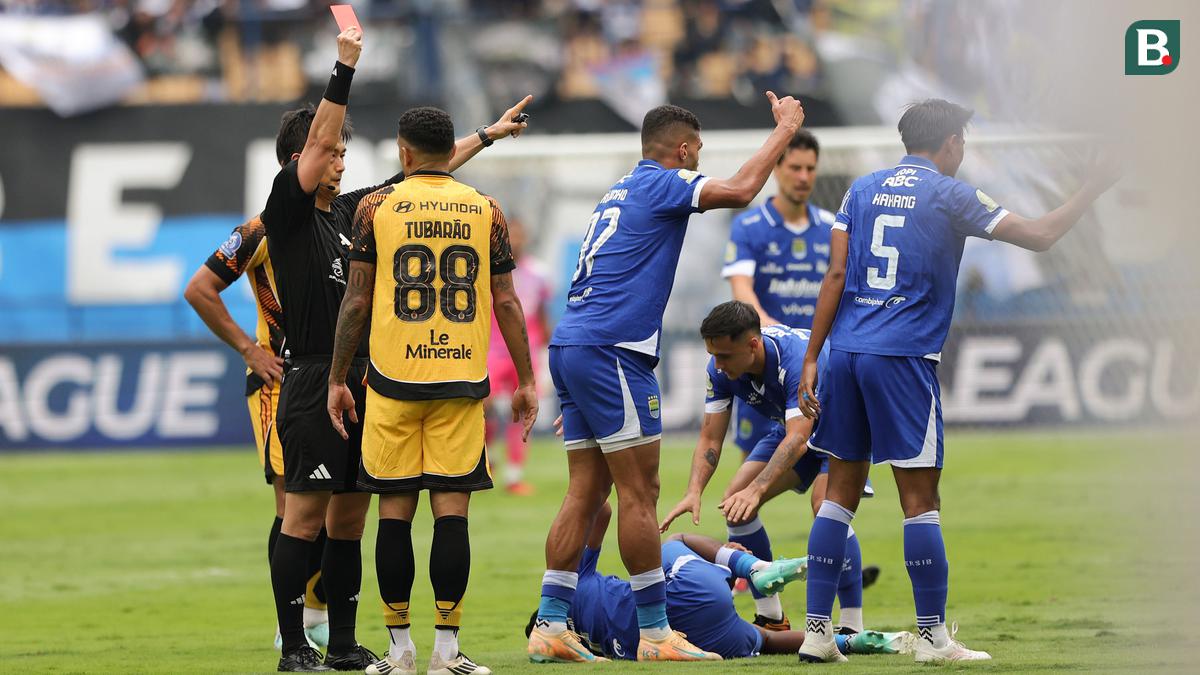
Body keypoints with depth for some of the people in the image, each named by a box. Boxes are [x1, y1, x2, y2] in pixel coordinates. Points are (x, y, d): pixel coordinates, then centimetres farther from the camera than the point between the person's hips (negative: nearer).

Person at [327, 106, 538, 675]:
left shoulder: (377, 206, 1)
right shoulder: (486, 211, 5)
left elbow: (357, 299, 1)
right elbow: (506, 302, 5)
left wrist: (337, 378, 7)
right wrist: (525, 382, 11)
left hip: (393, 377, -1)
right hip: (461, 379, 1)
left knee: (395, 510, 5)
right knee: (451, 509, 1)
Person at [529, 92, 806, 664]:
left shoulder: (621, 193, 23)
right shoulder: (661, 184, -4)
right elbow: (740, 191, -16)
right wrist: (784, 129, -4)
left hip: (570, 345, 9)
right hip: (609, 351, -9)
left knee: (585, 492, 8)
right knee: (638, 492, -6)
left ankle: (550, 626, 3)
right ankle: (655, 633, -5)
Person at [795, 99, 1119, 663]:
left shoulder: (863, 190, 12)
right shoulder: (949, 195, -2)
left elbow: (836, 274, 7)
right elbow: (1040, 236, -4)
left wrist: (811, 358, 7)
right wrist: (1093, 190, 11)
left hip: (845, 349, 5)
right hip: (904, 358, -5)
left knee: (841, 493, 8)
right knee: (920, 499, -1)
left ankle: (816, 629, 5)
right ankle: (932, 635, 0)